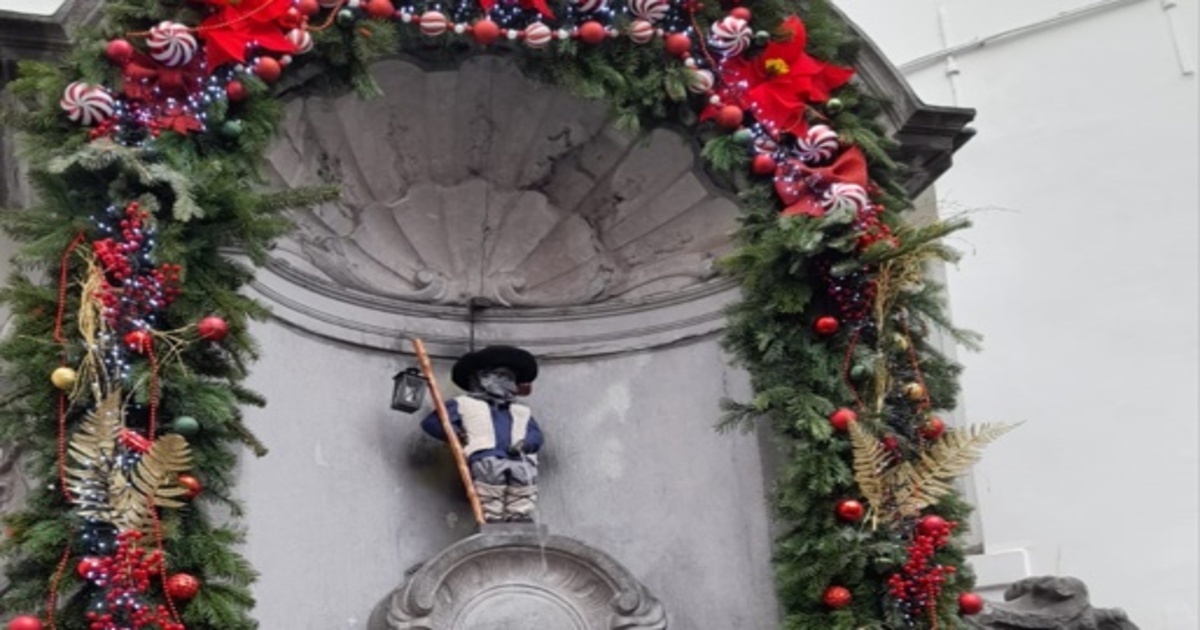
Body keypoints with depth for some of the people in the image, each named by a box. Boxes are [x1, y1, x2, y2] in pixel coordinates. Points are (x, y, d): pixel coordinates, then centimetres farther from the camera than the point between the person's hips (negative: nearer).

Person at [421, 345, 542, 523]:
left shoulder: (522, 412, 35)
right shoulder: (464, 404, 25)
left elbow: (536, 435, 18)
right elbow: (431, 422, 15)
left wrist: (524, 443, -4)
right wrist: (455, 433, -4)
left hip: (522, 464, 3)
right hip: (486, 462, -3)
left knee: (522, 516, -13)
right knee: (491, 516, -18)